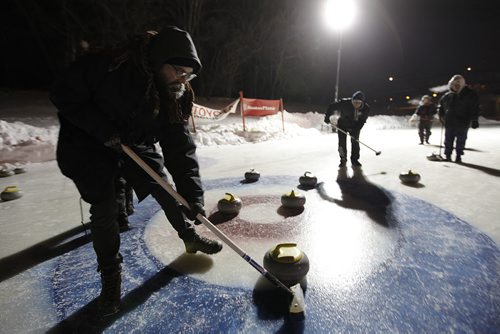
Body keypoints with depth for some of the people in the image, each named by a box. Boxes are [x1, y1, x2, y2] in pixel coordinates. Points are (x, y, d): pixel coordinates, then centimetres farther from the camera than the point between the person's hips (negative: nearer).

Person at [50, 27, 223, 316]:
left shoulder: (176, 95, -17)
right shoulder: (107, 66, -30)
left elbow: (179, 146, -19)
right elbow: (64, 95, -20)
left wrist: (193, 194, -26)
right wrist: (103, 130, -29)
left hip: (137, 145, 4)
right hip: (88, 144, -3)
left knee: (167, 191, 3)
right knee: (105, 209, -6)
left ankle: (190, 237, 28)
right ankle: (110, 275, 16)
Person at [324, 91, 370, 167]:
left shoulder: (366, 108, -23)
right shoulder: (344, 103, -30)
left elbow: (362, 121, -17)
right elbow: (332, 106, -17)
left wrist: (356, 130, -26)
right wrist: (327, 117, -17)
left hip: (355, 126, 2)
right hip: (342, 124, -1)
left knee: (355, 142, -1)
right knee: (342, 142, -5)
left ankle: (354, 159, 16)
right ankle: (343, 159, 13)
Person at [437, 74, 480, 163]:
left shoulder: (470, 95, -5)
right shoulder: (447, 96, 3)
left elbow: (475, 108, -6)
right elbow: (440, 106, 18)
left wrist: (474, 120, -12)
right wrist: (441, 115, 7)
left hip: (463, 123, -3)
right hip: (449, 123, 3)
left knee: (461, 140, 5)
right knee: (448, 140, 8)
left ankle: (458, 156, 14)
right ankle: (448, 156, 18)